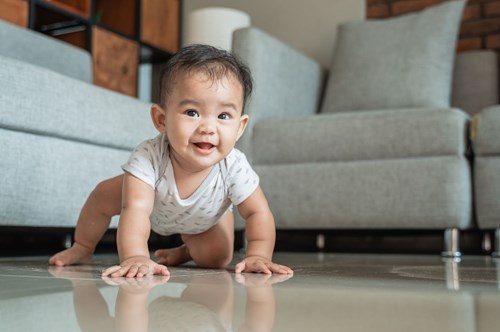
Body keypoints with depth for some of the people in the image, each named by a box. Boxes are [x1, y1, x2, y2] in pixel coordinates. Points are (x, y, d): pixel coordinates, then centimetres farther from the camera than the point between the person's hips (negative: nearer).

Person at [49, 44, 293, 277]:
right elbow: (136, 209, -52)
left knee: (217, 258, -10)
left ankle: (185, 253, 25)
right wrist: (135, 257, -67)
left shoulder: (234, 167, -41)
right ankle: (83, 249, 22)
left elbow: (258, 213, -33)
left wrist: (258, 256, -48)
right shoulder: (149, 157, -46)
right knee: (104, 196, -8)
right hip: (153, 202, 0)